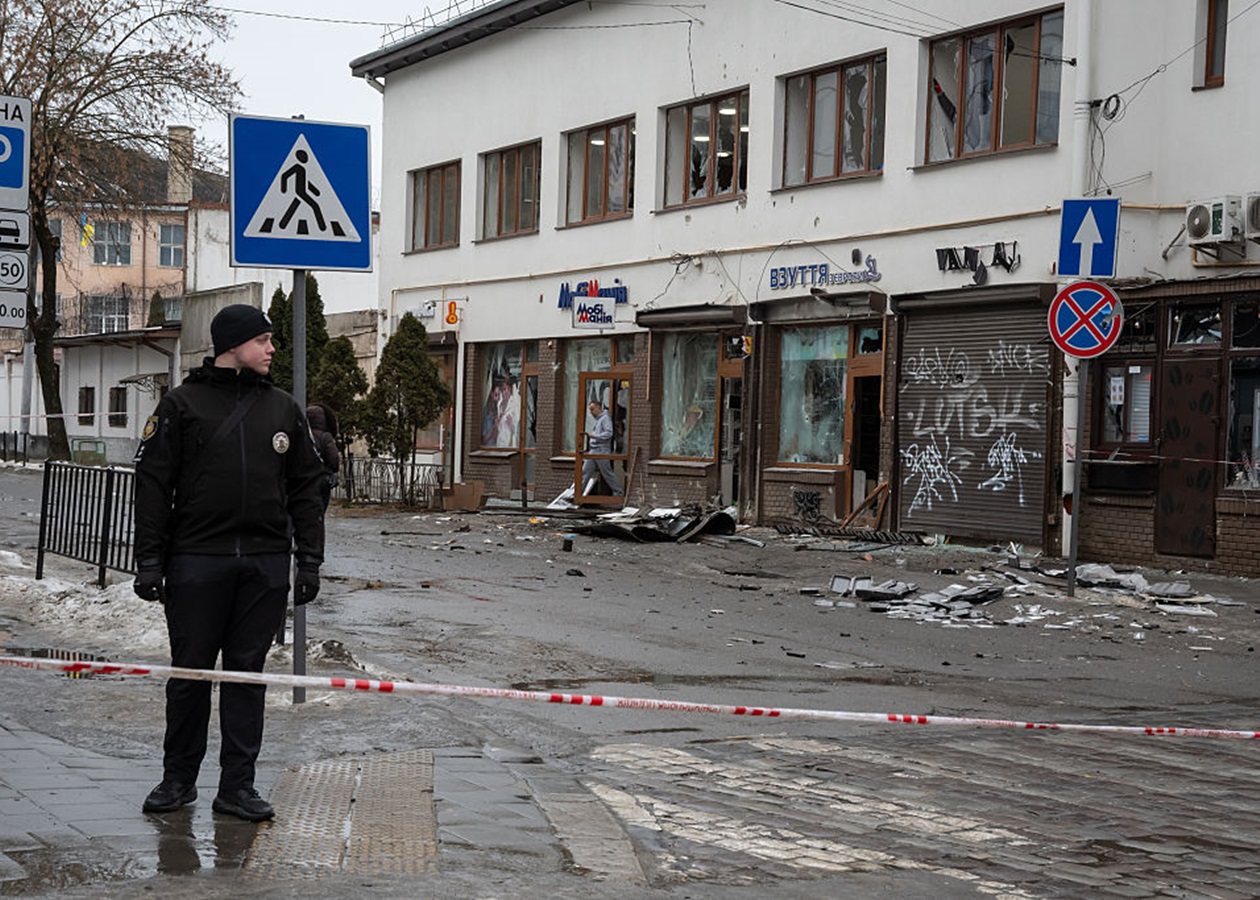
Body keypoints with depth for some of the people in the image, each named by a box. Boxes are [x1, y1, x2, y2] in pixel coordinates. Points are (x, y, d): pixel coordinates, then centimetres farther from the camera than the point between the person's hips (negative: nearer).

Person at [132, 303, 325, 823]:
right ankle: (178, 779, 17)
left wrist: (310, 560, 7)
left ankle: (238, 785, 11)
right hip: (197, 560, -3)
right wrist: (149, 560, -6)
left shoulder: (284, 410, 12)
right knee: (190, 669, 3)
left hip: (265, 563, 3)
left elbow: (305, 489, 14)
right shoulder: (183, 405, 1)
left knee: (248, 671, 5)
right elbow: (153, 483, -1)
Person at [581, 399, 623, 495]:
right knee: (585, 472, 2)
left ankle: (618, 493, 5)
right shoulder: (597, 420, 21)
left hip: (602, 451, -9)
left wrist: (594, 436, -20)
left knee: (607, 473, -4)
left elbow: (609, 433, -18)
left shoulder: (605, 418, -7)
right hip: (593, 451, 9)